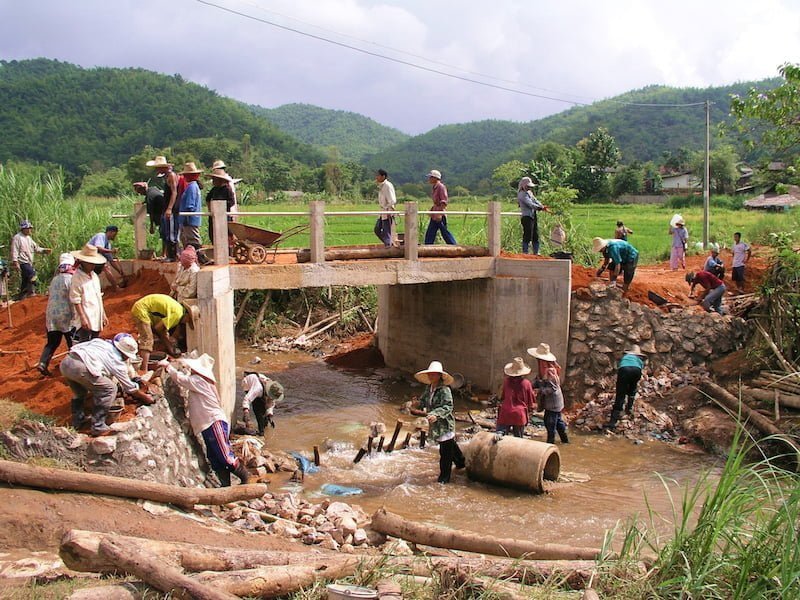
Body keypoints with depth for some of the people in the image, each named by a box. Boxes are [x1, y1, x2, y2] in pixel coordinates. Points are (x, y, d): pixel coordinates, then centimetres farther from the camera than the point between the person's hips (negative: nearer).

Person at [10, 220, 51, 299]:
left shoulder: (29, 238, 18)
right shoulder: (17, 238, -9)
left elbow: (36, 248, 18)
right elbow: (14, 251, -14)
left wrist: (45, 250, 1)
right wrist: (15, 263, -20)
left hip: (29, 263, 9)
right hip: (22, 262, -9)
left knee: (25, 281, 12)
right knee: (32, 274, -23)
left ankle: (21, 297, 20)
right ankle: (31, 292, -18)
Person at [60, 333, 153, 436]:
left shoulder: (101, 343, 25)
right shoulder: (117, 362, 10)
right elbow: (130, 387, 20)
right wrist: (146, 398, 34)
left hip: (66, 362, 8)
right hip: (80, 368, -8)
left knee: (79, 391, 33)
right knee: (109, 389, 5)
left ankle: (77, 421, 42)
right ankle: (98, 427, 7)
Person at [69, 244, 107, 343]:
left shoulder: (94, 275, 14)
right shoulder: (77, 277, -10)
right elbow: (76, 300, -14)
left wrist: (103, 315, 20)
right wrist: (83, 318, -18)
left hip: (97, 320, 8)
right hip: (86, 321, -8)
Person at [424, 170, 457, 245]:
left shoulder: (441, 187, -13)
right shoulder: (434, 188, 13)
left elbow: (444, 202, -18)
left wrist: (440, 213, -23)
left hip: (440, 214, -9)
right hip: (434, 215, 9)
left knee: (445, 232, -4)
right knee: (430, 233, 8)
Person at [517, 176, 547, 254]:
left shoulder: (529, 193, 18)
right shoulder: (522, 194, -10)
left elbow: (535, 201, 10)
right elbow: (530, 204, -19)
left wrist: (542, 206, -8)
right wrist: (541, 208, -22)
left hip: (533, 216, 9)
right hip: (526, 217, -9)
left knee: (535, 236, 11)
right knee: (528, 236, -8)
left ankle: (536, 253, 18)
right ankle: (525, 253, -3)